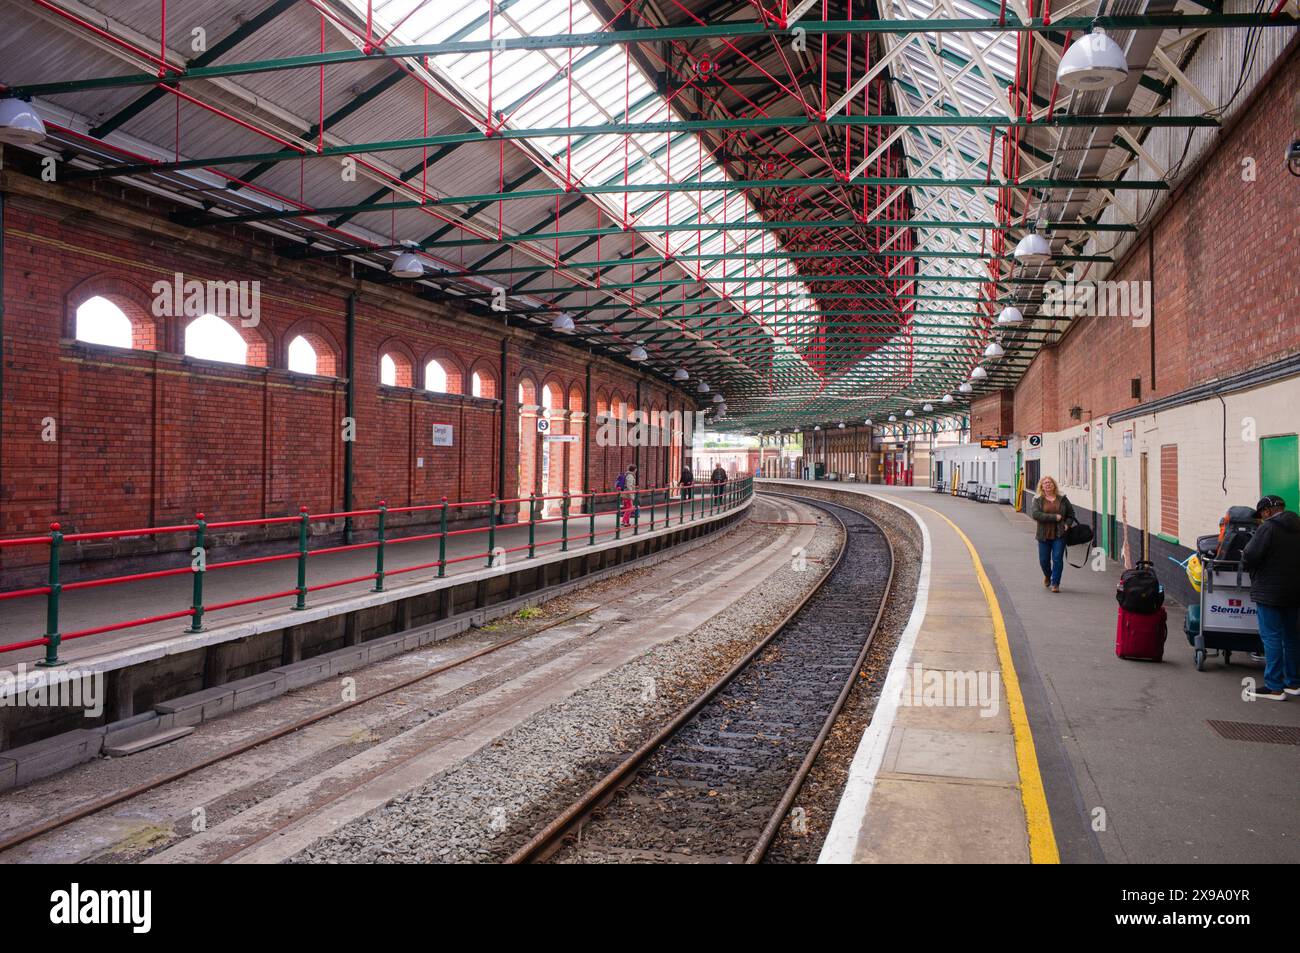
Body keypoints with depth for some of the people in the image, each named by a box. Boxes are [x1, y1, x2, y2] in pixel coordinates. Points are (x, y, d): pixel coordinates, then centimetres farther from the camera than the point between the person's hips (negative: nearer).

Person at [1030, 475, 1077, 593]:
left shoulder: (1062, 498, 6)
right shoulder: (1038, 500, 0)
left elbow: (1071, 513, 15)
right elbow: (1035, 514, -14)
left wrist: (1067, 524, -3)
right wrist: (1054, 517, -18)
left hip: (1059, 534, 0)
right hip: (1044, 535, 0)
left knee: (1057, 559, -6)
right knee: (1044, 560, 8)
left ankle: (1055, 583, 4)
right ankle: (1047, 576, 39)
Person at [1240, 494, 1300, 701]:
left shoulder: (1268, 528, -15)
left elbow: (1250, 556, -20)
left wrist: (1246, 565, 1)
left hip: (1270, 592, -8)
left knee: (1271, 638, -5)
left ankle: (1274, 688, -4)